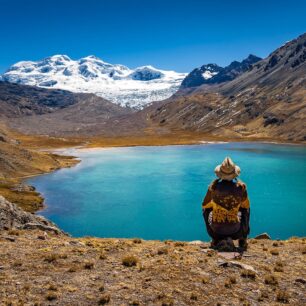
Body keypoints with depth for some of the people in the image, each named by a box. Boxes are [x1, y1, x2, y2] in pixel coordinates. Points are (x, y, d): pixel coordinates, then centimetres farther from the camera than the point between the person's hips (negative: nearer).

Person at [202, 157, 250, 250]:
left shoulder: (214, 186, -12)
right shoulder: (241, 186, -11)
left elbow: (205, 206, 4)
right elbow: (246, 206, 8)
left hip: (216, 229, 0)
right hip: (234, 230, 1)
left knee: (207, 211, 31)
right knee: (245, 211, 30)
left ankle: (216, 239, 24)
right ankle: (242, 240, 26)